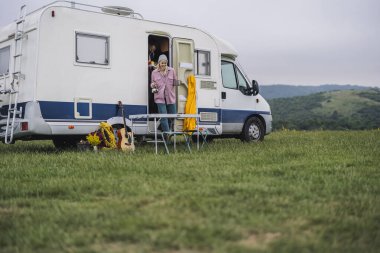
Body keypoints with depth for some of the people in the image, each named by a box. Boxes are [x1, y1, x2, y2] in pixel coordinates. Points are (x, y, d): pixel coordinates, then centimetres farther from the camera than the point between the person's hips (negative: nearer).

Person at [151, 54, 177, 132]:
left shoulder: (172, 71, 5)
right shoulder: (154, 72, 6)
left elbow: (175, 82, 11)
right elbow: (152, 83, 16)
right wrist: (153, 86, -7)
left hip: (170, 97, 2)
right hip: (160, 97, -1)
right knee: (163, 117, -9)